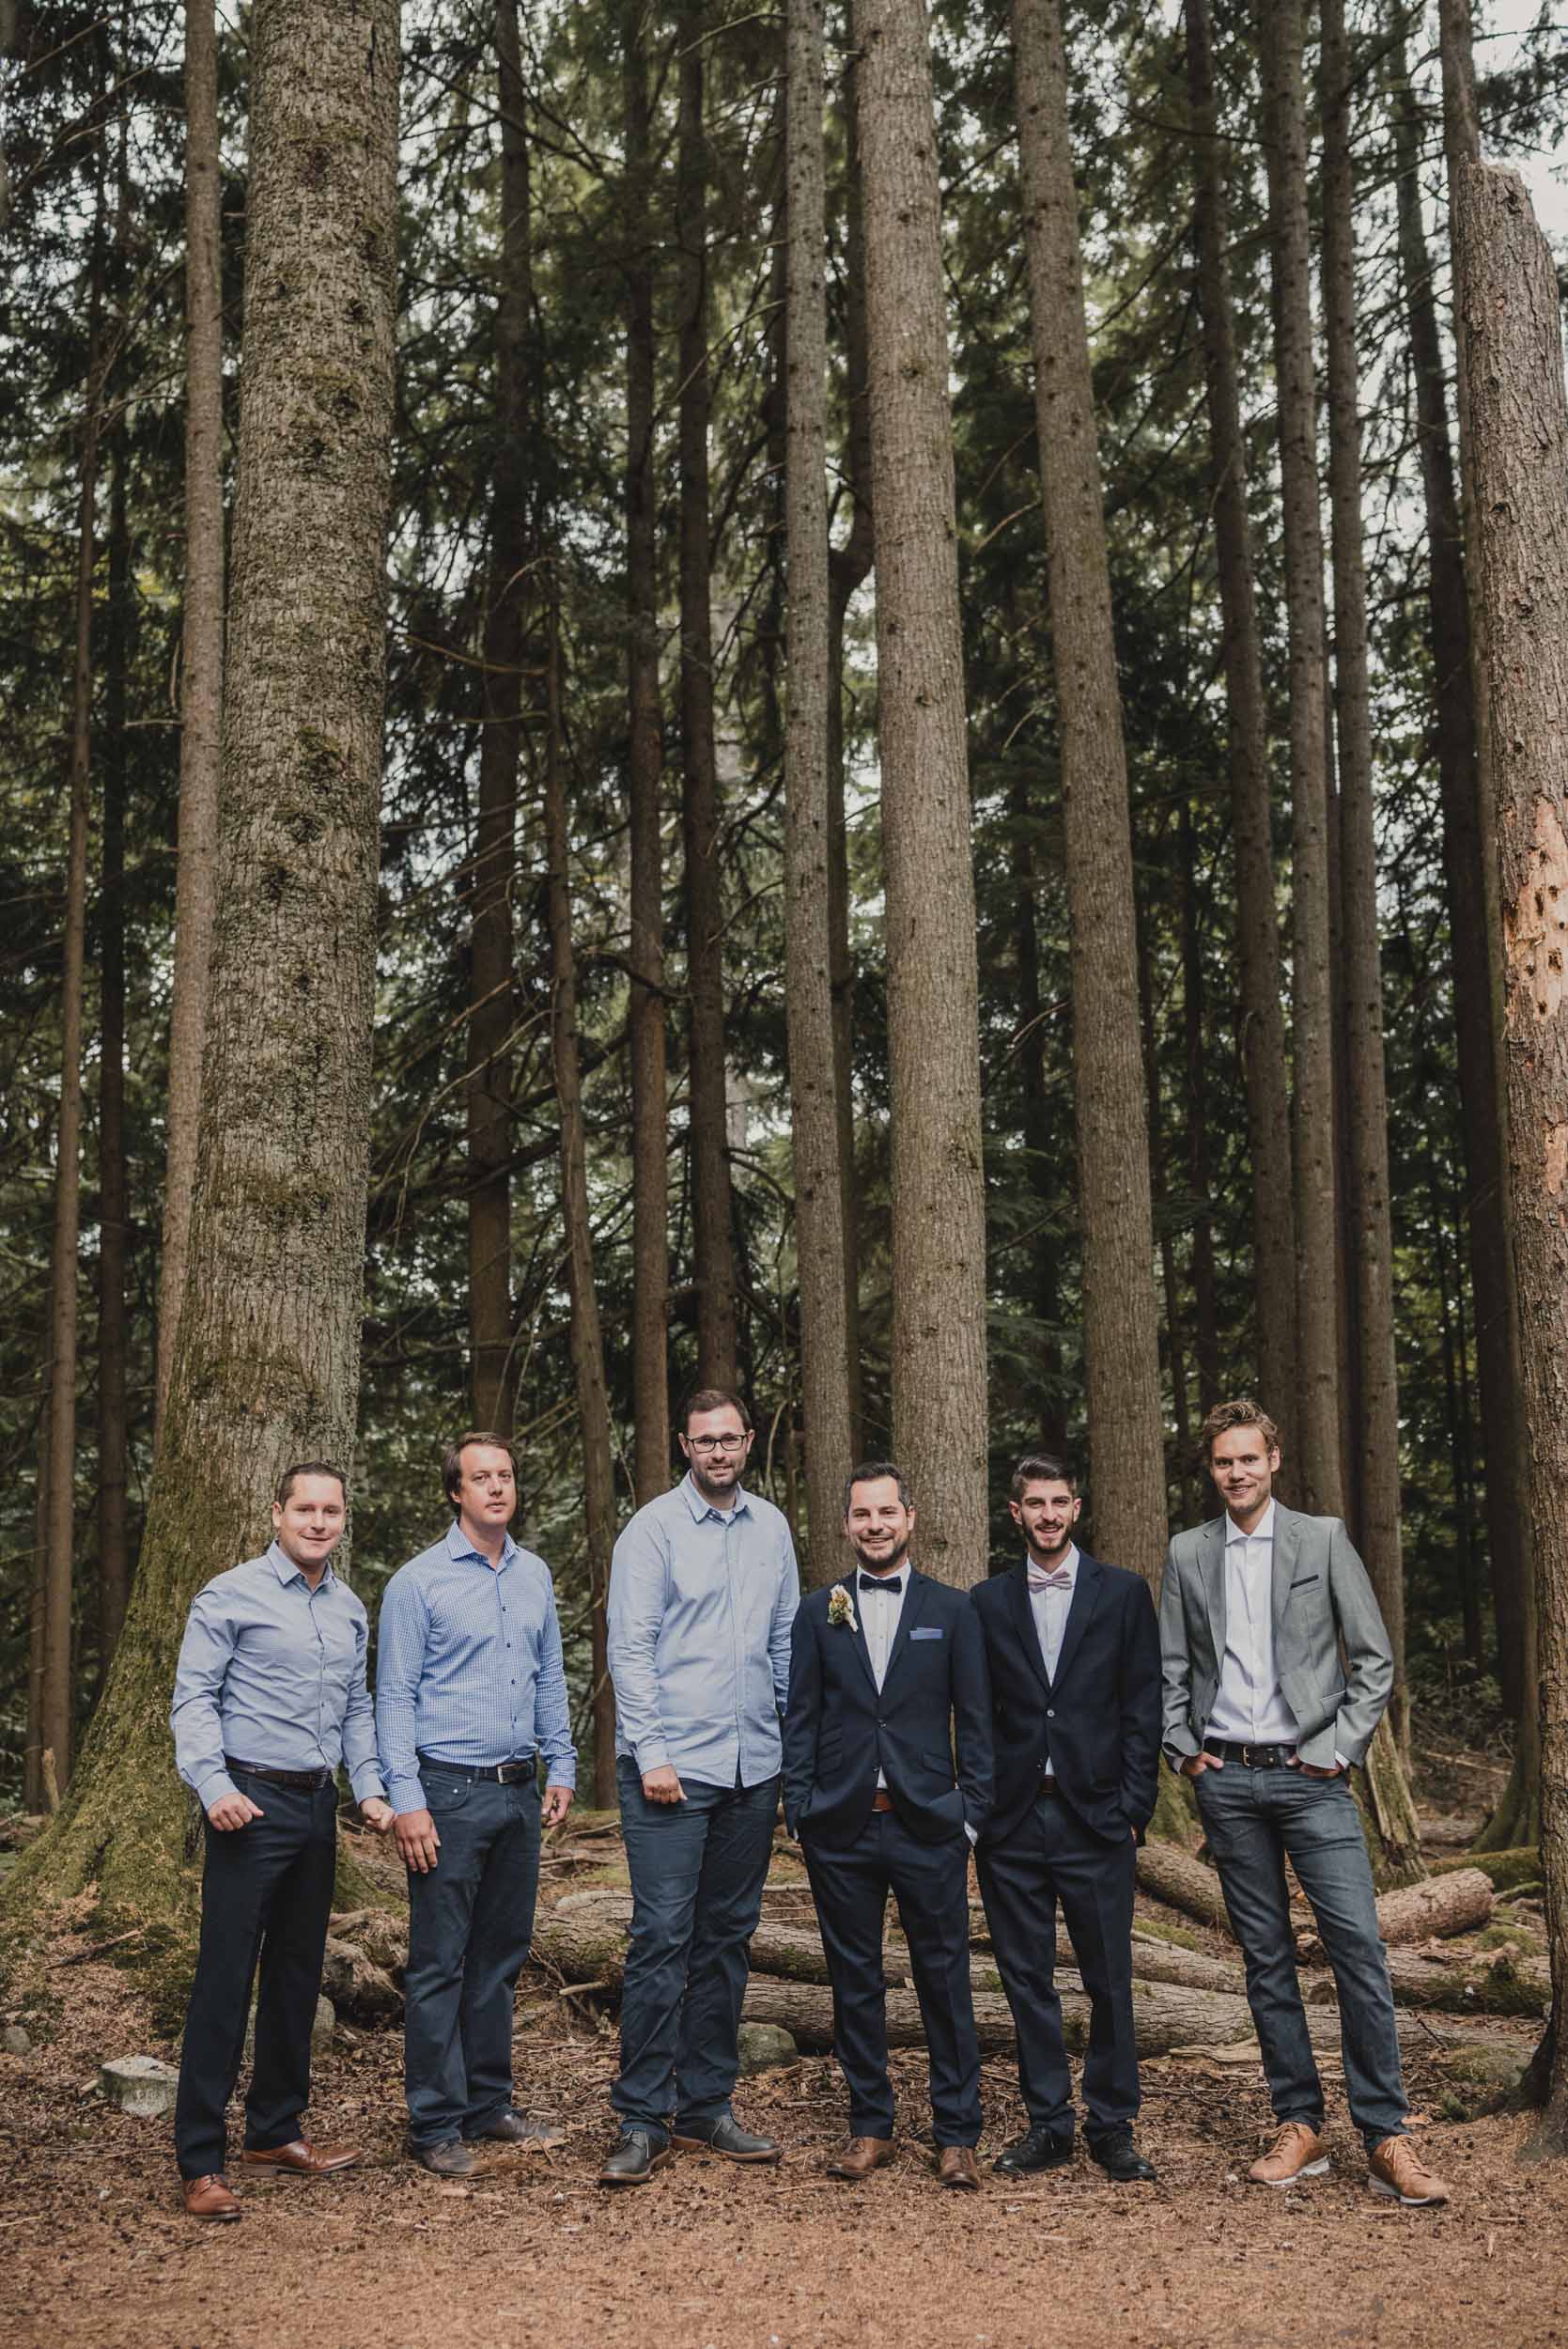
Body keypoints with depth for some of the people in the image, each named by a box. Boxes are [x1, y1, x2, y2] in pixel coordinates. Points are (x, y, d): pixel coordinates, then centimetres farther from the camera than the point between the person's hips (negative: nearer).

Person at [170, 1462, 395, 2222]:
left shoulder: (350, 1610, 13)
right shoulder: (231, 1597, -6)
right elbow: (193, 1699, -10)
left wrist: (368, 1789, 9)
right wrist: (213, 1784, -21)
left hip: (318, 1807, 7)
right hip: (253, 1803, -7)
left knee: (298, 1973, 13)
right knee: (225, 1977, -6)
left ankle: (275, 2132, 26)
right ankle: (200, 2162, 0)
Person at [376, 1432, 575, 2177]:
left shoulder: (535, 1575, 10)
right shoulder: (419, 1581, -7)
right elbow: (395, 1697, -8)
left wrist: (561, 1767, 12)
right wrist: (406, 1799, -14)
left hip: (519, 1790, 6)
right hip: (450, 1789, -6)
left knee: (501, 1956, 13)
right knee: (440, 1963, -1)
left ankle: (488, 2105, 23)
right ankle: (436, 2124, 8)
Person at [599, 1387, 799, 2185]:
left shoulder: (771, 1528, 11)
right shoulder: (654, 1527, -5)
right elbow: (629, 1647, -8)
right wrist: (651, 1752, -13)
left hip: (753, 1766, 5)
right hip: (672, 1766, -5)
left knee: (727, 1938, 11)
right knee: (662, 1938, -6)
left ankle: (705, 2108, 21)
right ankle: (642, 2121, 2)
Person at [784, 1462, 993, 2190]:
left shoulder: (952, 1611, 4)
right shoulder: (818, 1613, 7)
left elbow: (975, 1721, 4)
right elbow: (801, 1720, 7)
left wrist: (972, 1815, -2)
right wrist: (800, 1813, 0)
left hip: (926, 1824, -1)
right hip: (842, 1829, 1)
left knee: (945, 1980, 2)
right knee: (855, 1981, 9)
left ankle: (956, 2135, 14)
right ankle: (870, 2127, 21)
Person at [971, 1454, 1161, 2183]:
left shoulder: (1123, 1594, 4)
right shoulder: (988, 1602, 8)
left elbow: (1142, 1710, 2)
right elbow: (976, 1713, 8)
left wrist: (1134, 1809, -4)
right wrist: (978, 1805, 1)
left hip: (1095, 1818, -1)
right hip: (1012, 1822, 2)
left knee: (1109, 1980, 4)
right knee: (1027, 1980, 7)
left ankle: (1112, 2127, 17)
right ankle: (1047, 2125, 19)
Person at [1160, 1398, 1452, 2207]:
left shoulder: (1323, 1539, 2)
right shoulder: (1187, 1554, 8)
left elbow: (1376, 1661, 2)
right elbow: (1170, 1670, 14)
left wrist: (1337, 1748, -5)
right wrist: (1182, 1748, 3)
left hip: (1309, 1774, -2)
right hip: (1226, 1778, 2)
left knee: (1358, 1945, -9)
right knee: (1265, 1956, 6)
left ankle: (1386, 2138, -1)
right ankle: (1299, 2127, 15)